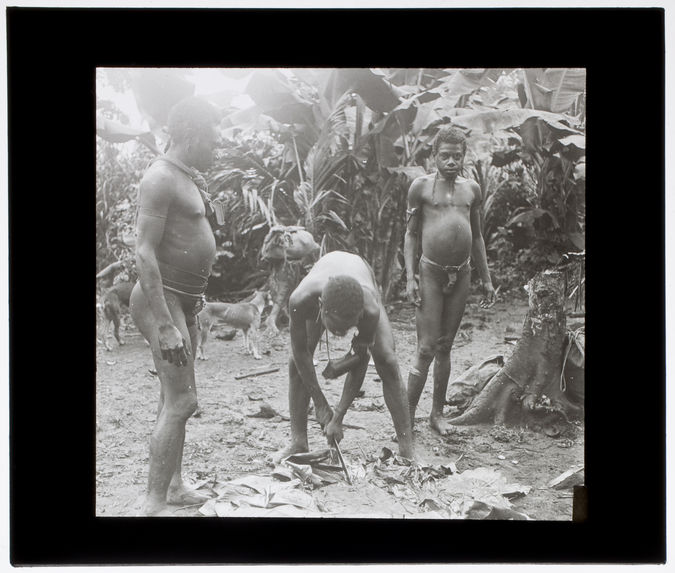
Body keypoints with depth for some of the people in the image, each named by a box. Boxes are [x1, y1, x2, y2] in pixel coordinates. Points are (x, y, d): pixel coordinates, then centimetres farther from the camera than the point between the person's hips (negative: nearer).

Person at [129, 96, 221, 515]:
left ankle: (174, 485, 28)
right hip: (162, 299, -10)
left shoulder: (189, 177, 14)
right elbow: (145, 253, -22)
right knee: (182, 401, -12)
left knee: (175, 399, 16)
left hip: (184, 300, 10)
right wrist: (165, 325, -27)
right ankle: (155, 505, -4)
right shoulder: (161, 178, -16)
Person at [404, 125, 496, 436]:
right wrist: (410, 278, -8)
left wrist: (486, 279, 15)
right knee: (427, 349, -7)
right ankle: (408, 414, 4)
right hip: (431, 272, -4)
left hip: (461, 274, 4)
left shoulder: (472, 189, 10)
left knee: (445, 347, 11)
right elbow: (410, 233, 1)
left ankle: (437, 413, 21)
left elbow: (477, 236, 16)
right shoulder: (421, 186, -1)